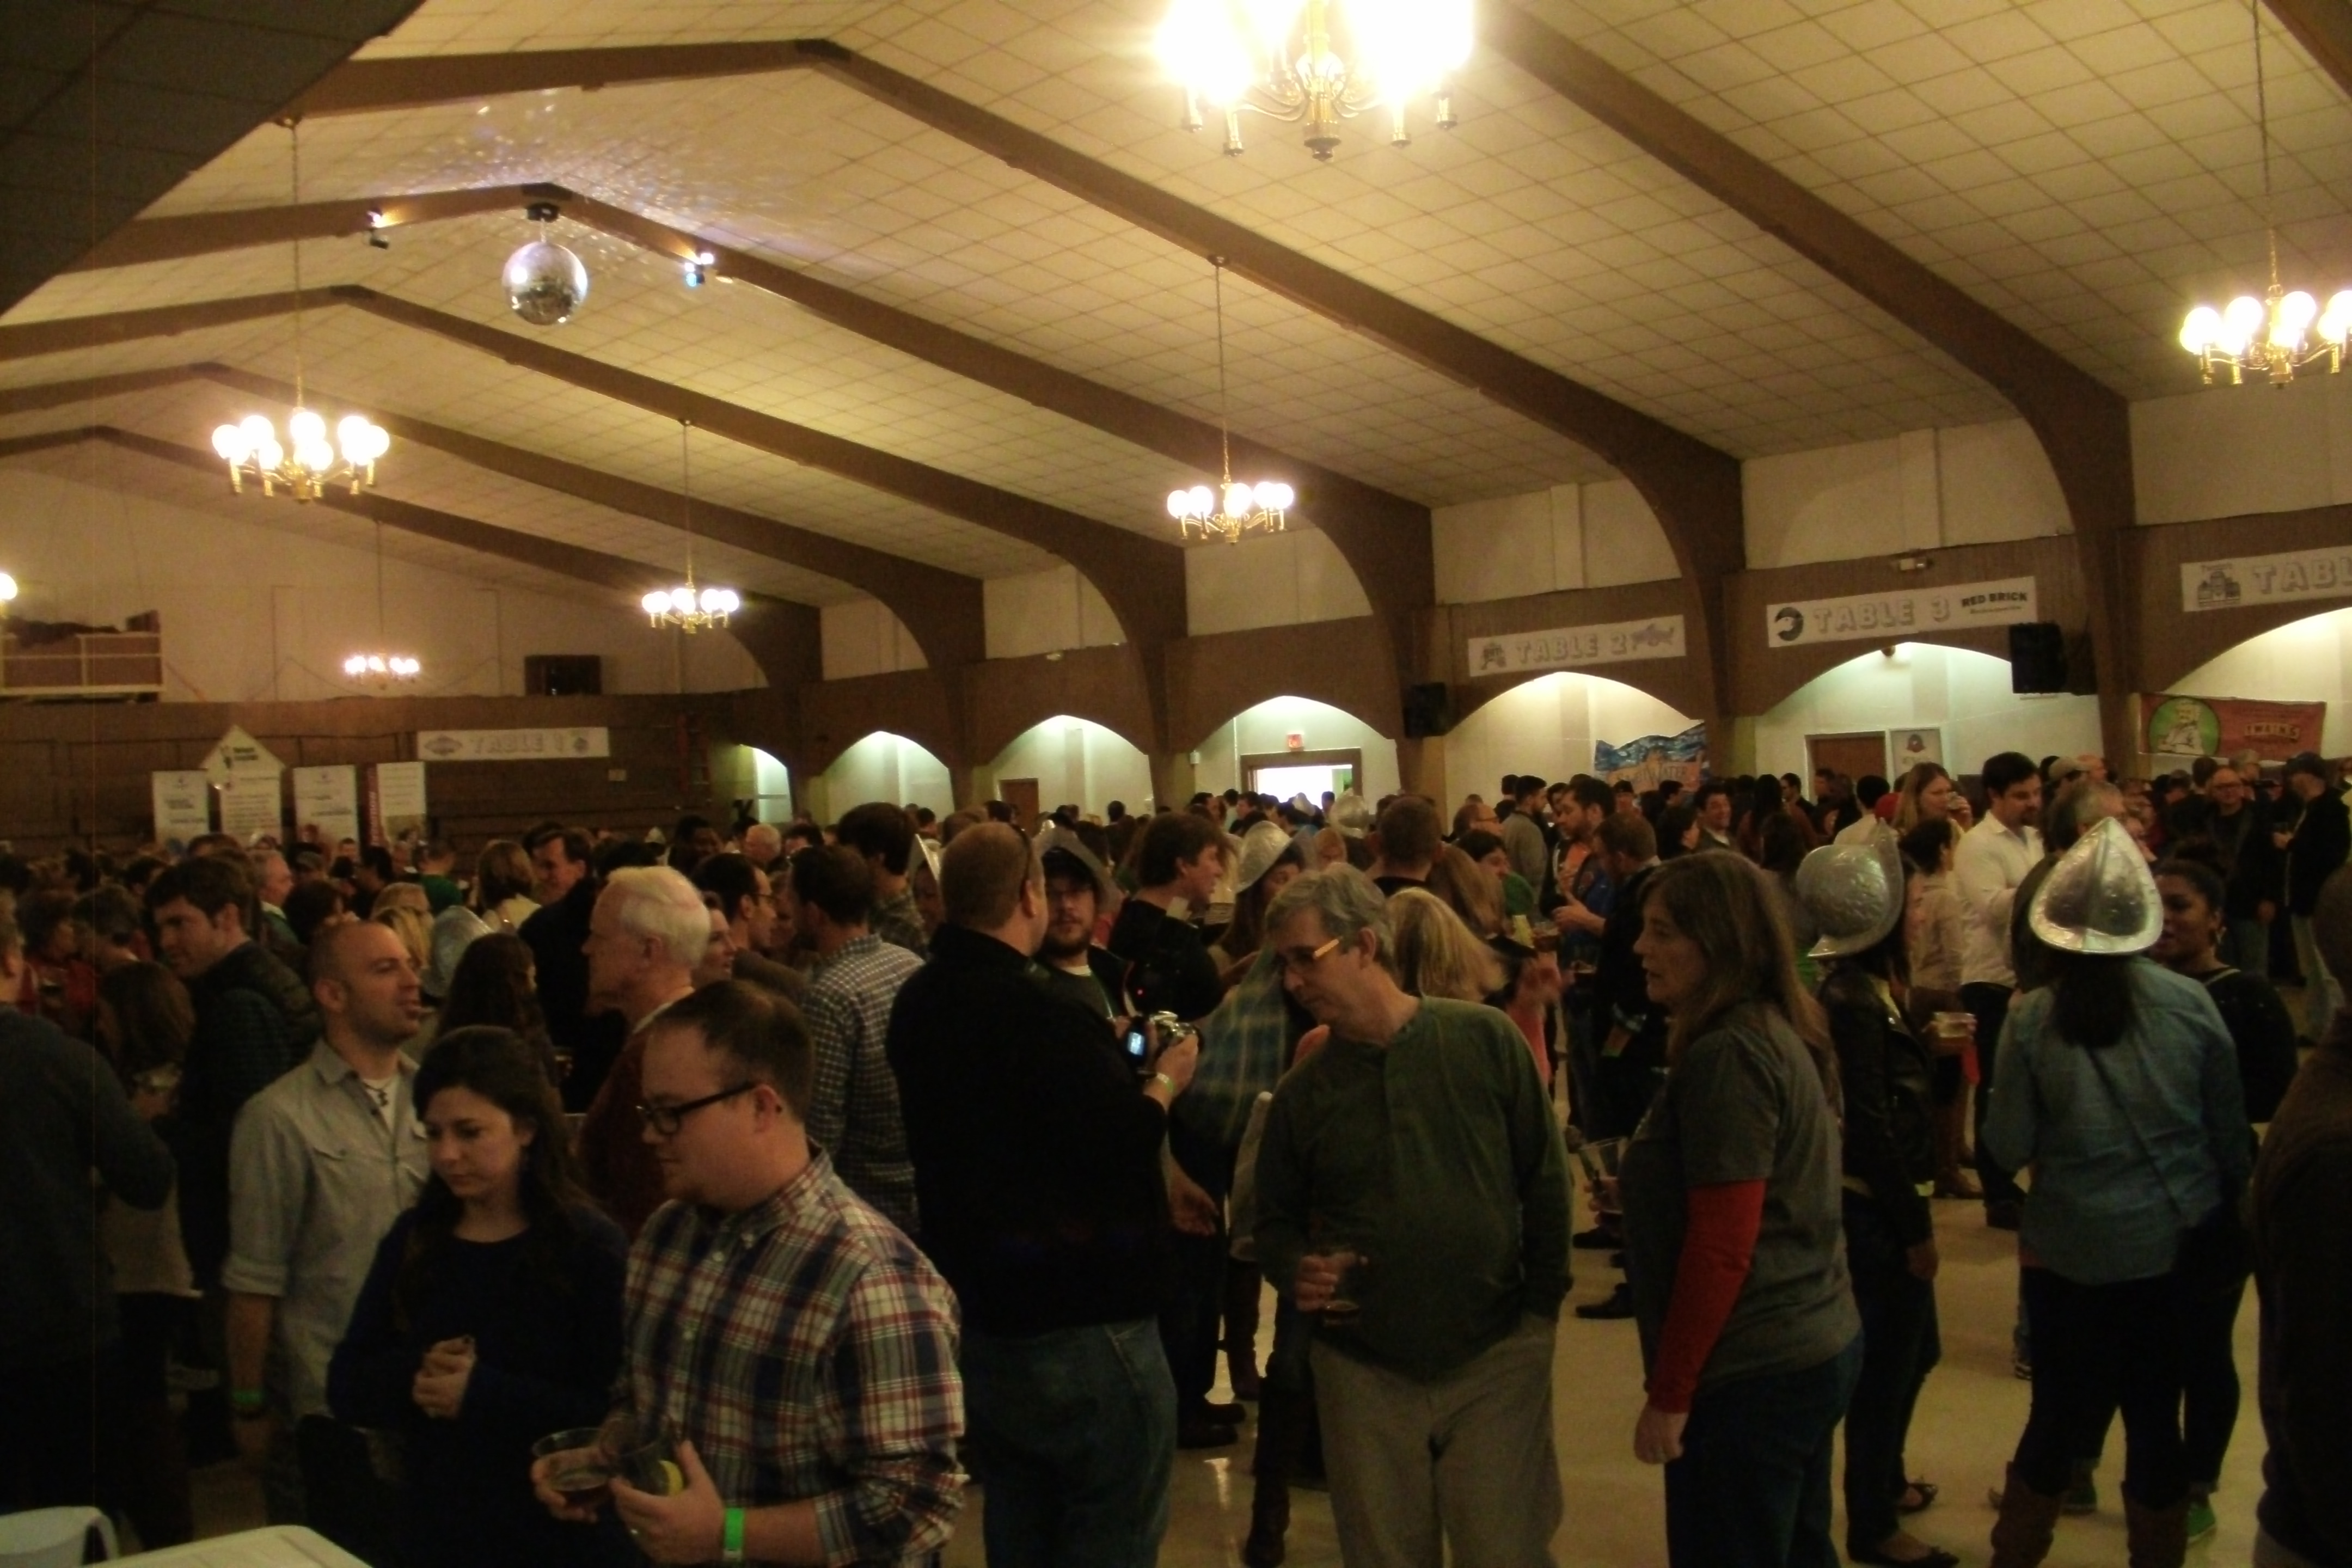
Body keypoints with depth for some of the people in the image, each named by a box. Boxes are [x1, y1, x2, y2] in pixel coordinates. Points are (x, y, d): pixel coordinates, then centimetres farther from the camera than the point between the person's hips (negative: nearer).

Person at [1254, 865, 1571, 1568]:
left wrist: (1541, 1307, -3)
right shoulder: (1302, 1092, 0)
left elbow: (1546, 1181, -1)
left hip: (1495, 1355, -2)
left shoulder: (1486, 1041, -6)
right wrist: (1296, 1270, -11)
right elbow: (1274, 1220, 10)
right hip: (1363, 1370, 2)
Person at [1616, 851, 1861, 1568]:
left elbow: (1721, 1246, -23)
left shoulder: (1726, 1054, -22)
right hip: (1815, 1345, 10)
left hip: (1752, 1371, -9)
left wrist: (1669, 1393, -17)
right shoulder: (1779, 1031, 8)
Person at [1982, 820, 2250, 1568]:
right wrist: (2227, 1213, 18)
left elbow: (2008, 1148, -10)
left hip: (2072, 1250, -1)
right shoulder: (2190, 1003, -9)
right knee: (2157, 1417, 14)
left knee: (2059, 1416, 12)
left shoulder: (2033, 1018, -14)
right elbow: (2231, 1133, 2)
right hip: (2177, 1245, 1)